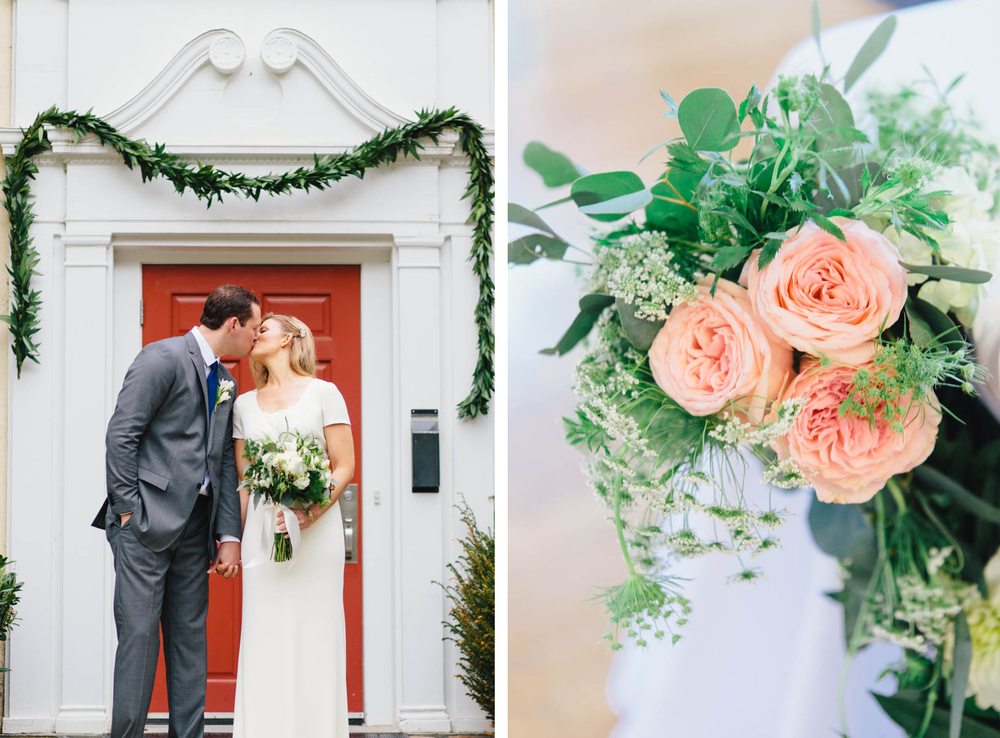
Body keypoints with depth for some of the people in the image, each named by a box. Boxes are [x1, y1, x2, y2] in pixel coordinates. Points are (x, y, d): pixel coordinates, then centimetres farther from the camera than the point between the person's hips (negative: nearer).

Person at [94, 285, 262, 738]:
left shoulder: (226, 383, 18)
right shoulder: (164, 357, -7)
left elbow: (225, 463, 15)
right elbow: (121, 435, -11)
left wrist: (230, 536, 7)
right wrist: (128, 510, -14)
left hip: (194, 525, 8)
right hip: (148, 520, -8)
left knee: (190, 637, 9)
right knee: (139, 633, -6)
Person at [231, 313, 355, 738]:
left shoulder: (323, 393, 2)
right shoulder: (244, 404, 13)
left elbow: (345, 467, -2)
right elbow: (244, 480, 17)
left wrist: (313, 511, -17)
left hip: (317, 530, -3)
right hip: (264, 530, 3)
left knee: (315, 635, -3)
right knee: (265, 639, 0)